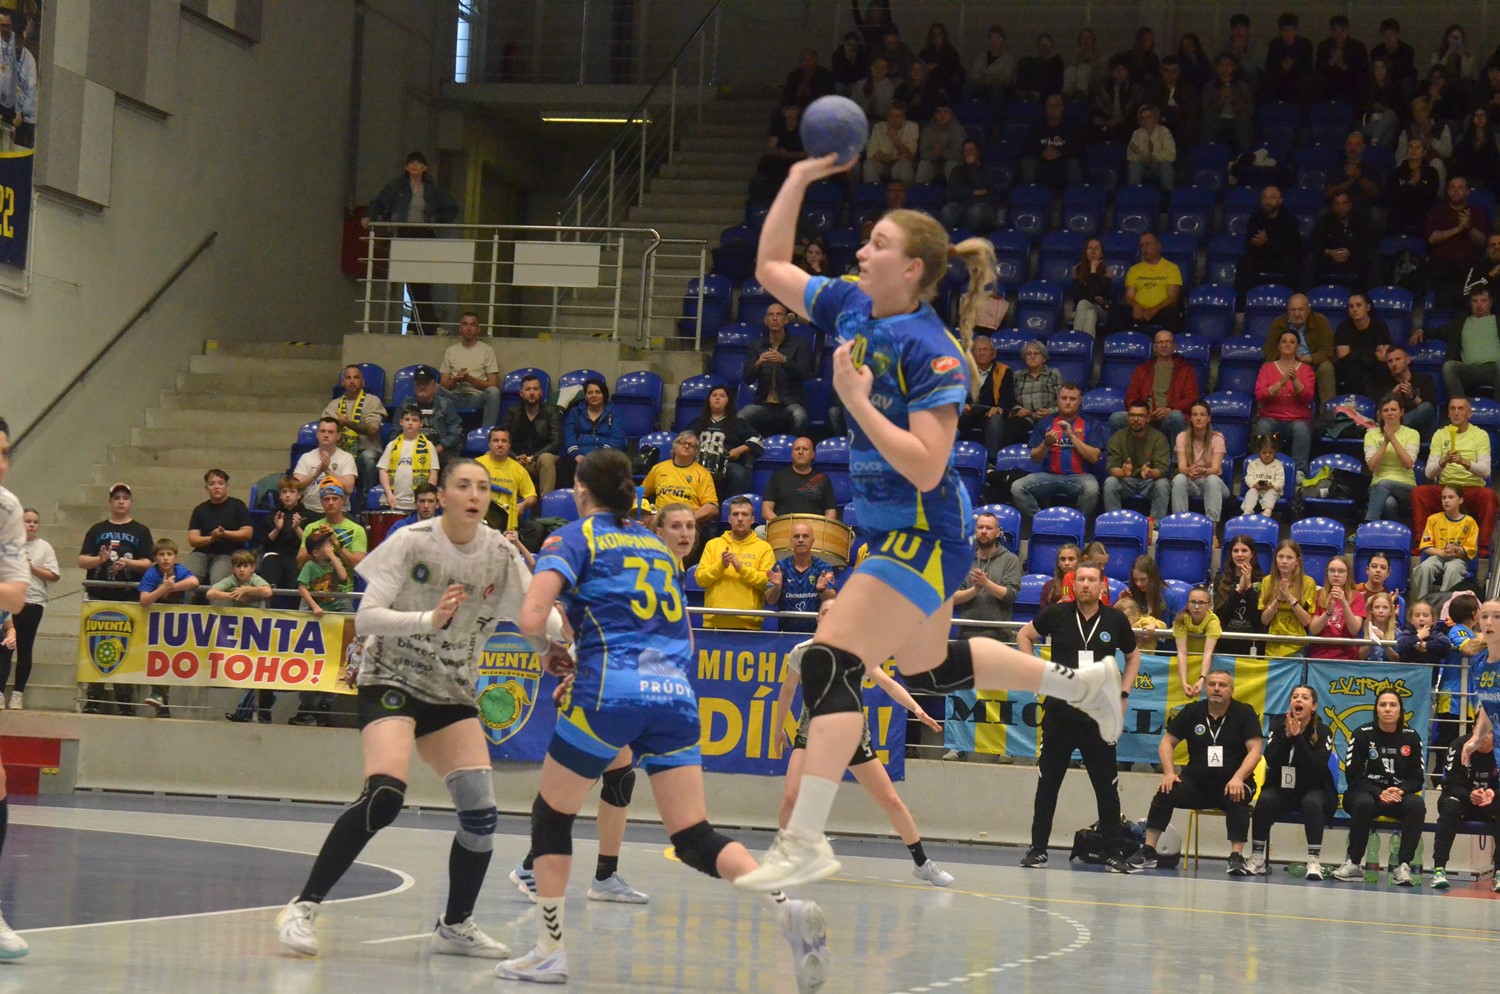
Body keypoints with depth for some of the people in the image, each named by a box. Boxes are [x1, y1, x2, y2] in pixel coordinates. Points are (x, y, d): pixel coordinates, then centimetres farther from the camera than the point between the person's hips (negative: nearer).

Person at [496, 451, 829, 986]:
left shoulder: (573, 538, 5)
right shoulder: (658, 546, 23)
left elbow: (532, 617, -9)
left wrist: (550, 651, 13)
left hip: (611, 690, -5)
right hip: (675, 692, 5)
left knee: (551, 815, 14)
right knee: (694, 838, 1)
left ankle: (550, 951, 12)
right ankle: (787, 907, -22)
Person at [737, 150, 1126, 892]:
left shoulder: (932, 352, -20)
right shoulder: (851, 308, 3)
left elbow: (926, 467, -25)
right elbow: (770, 268, 14)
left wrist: (857, 401, -26)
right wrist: (798, 180, 7)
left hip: (925, 533, -10)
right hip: (890, 528, 10)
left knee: (831, 658, -18)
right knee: (927, 670, 24)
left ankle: (805, 841, -21)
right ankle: (1082, 683, 41)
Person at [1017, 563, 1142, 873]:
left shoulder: (1115, 620, -1)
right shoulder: (1057, 614, -2)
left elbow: (1133, 656, 17)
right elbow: (1024, 636, 14)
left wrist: (1123, 694, 7)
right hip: (1060, 712, 0)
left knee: (1107, 786, 2)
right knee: (1047, 783, 6)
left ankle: (1114, 852, 9)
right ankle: (1038, 848, 14)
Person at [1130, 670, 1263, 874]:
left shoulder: (1244, 713, -3)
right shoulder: (1192, 711, 4)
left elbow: (1255, 749, -11)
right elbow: (1167, 743, 7)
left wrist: (1238, 778, -27)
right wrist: (1169, 773, -11)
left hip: (1230, 784, -3)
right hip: (1196, 783, 3)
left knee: (1237, 799, -36)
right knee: (1165, 793, -22)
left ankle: (1236, 857, -34)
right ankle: (1148, 851, -18)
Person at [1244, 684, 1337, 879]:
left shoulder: (1323, 732, -6)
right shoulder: (1278, 724, 0)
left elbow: (1318, 766, -21)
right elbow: (1270, 760, -12)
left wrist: (1298, 738, -26)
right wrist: (1286, 737, -24)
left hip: (1313, 789, -1)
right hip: (1281, 787, 2)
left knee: (1312, 802, -35)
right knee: (1265, 800, -29)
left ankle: (1314, 861, -33)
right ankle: (1257, 859, -22)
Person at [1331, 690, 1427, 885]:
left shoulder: (1411, 738, 5)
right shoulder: (1362, 735, -1)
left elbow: (1417, 778, 4)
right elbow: (1353, 775, -6)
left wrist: (1400, 790, -19)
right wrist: (1379, 793, -21)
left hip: (1399, 796, 2)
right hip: (1366, 792, -2)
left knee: (1417, 804, -31)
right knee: (1364, 803, -37)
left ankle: (1403, 866, -32)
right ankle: (1353, 864, -27)